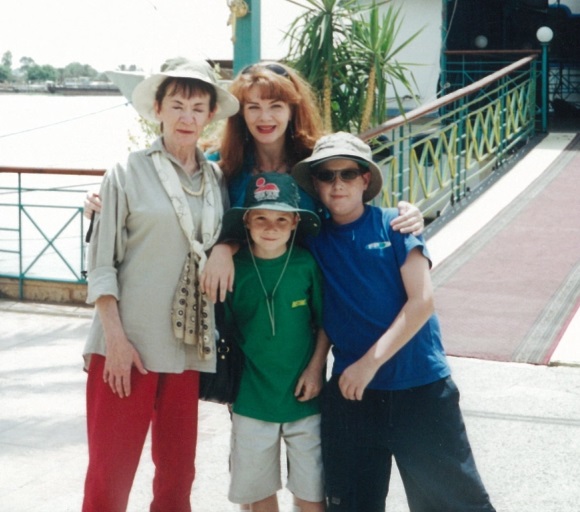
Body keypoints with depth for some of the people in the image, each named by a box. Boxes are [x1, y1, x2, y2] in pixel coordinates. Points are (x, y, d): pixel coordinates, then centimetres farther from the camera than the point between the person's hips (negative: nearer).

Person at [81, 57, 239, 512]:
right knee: (109, 475, -1)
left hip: (189, 347, 4)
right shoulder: (128, 173, -3)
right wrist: (115, 337, -12)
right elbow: (101, 264, -5)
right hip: (128, 345, -4)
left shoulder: (218, 179, 9)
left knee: (178, 473, 12)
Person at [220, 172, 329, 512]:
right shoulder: (235, 268, -5)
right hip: (252, 398, 1)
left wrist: (315, 368, -8)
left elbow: (325, 322, 1)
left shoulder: (307, 264, -8)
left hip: (303, 398, -1)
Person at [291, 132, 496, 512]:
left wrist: (370, 362, -16)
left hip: (421, 387, -3)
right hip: (350, 393, 3)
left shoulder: (394, 225, -5)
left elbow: (422, 301, -12)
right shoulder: (312, 238, 4)